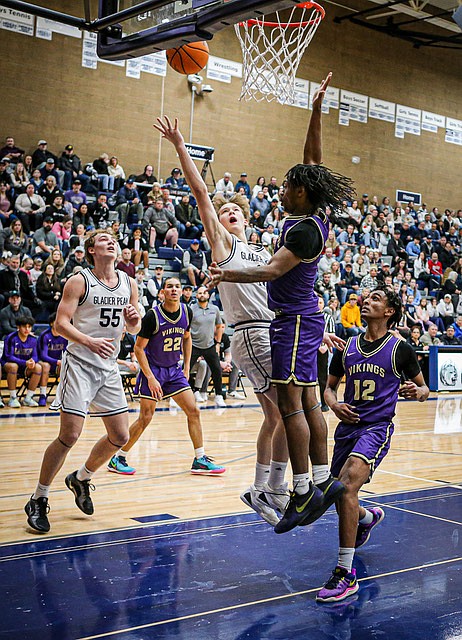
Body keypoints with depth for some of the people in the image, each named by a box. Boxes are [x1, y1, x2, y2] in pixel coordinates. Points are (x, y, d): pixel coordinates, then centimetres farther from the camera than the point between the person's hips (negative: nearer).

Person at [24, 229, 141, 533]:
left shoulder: (129, 284, 9)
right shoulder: (79, 281, -6)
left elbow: (134, 329, 17)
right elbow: (61, 323, -13)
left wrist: (134, 319, -6)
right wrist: (89, 341, -28)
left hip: (109, 368, 6)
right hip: (80, 363, -6)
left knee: (120, 436, 6)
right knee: (70, 435, -12)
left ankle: (81, 478, 31)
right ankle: (38, 500, 3)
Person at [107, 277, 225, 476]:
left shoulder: (187, 312, -3)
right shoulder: (152, 316, -19)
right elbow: (138, 348, -14)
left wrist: (186, 367, 11)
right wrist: (150, 377, -19)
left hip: (174, 370, 6)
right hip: (152, 370, -5)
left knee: (193, 411, -2)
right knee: (145, 418, -5)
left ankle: (200, 460, 6)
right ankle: (117, 459, 9)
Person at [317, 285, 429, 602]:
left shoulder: (401, 349, 0)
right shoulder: (347, 347, 9)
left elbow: (424, 389, 10)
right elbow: (330, 386, 18)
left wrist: (416, 391, -14)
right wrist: (335, 404, -3)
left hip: (377, 427, -5)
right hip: (348, 425, 6)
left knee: (346, 486, -27)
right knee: (340, 498, 14)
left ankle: (346, 574, -23)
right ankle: (370, 517, 52)